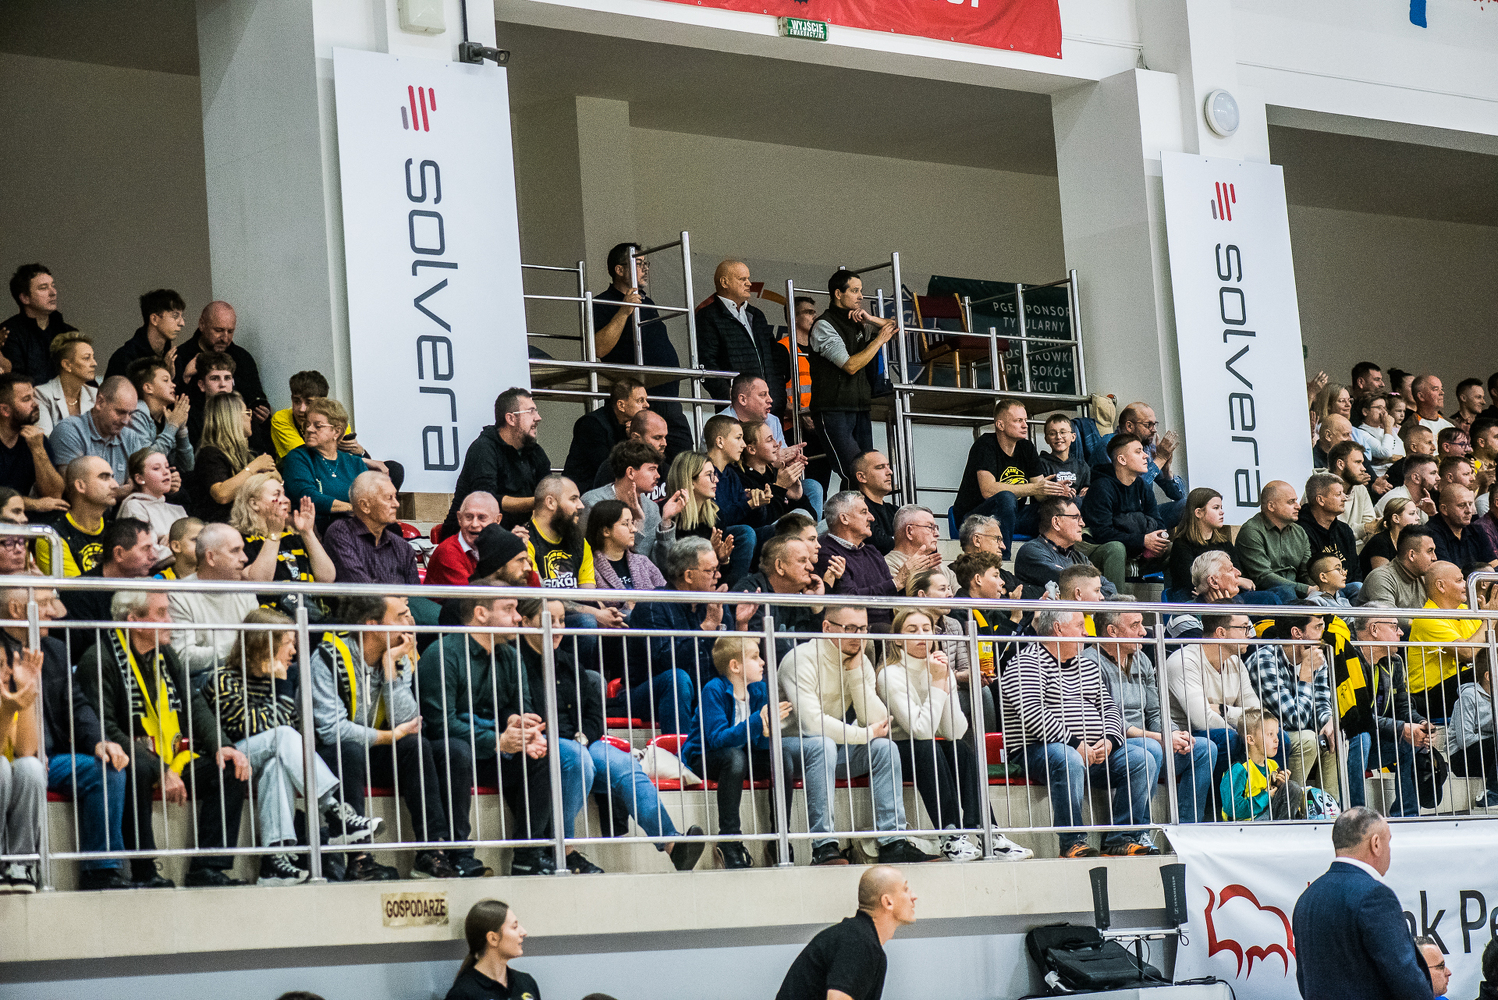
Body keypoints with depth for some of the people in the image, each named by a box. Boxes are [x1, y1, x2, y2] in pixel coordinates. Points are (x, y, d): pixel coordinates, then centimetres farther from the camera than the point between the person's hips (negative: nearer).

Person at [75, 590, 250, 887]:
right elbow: (105, 730, -19)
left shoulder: (166, 655, 15)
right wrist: (160, 771, -25)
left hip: (173, 762, 8)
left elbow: (195, 705, 13)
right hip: (129, 761, -8)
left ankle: (207, 868, -13)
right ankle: (143, 872, -32)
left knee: (233, 768, -9)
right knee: (137, 769, -40)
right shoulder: (100, 660, -11)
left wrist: (219, 747, -7)